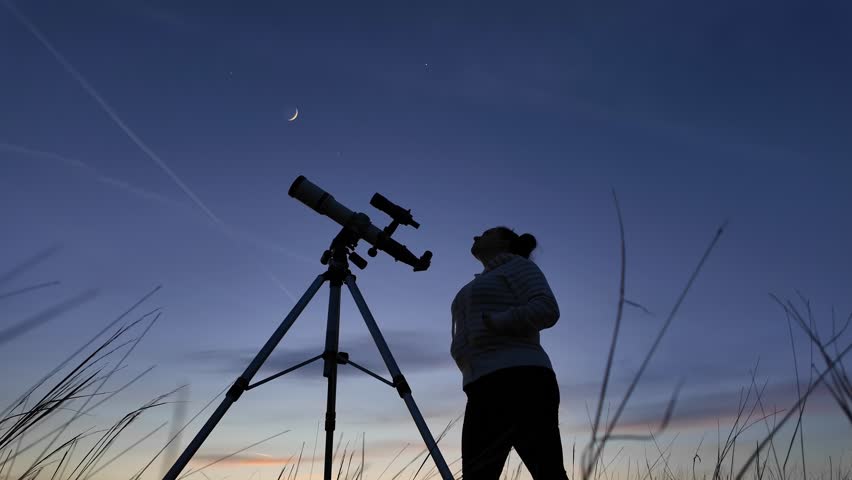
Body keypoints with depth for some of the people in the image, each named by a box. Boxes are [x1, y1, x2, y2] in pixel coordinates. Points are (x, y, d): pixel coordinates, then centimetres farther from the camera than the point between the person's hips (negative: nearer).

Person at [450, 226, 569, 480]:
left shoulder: (517, 265, 8)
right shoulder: (480, 284, 32)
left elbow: (547, 309, -9)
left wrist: (496, 323, -16)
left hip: (520, 381, -8)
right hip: (485, 390, 8)